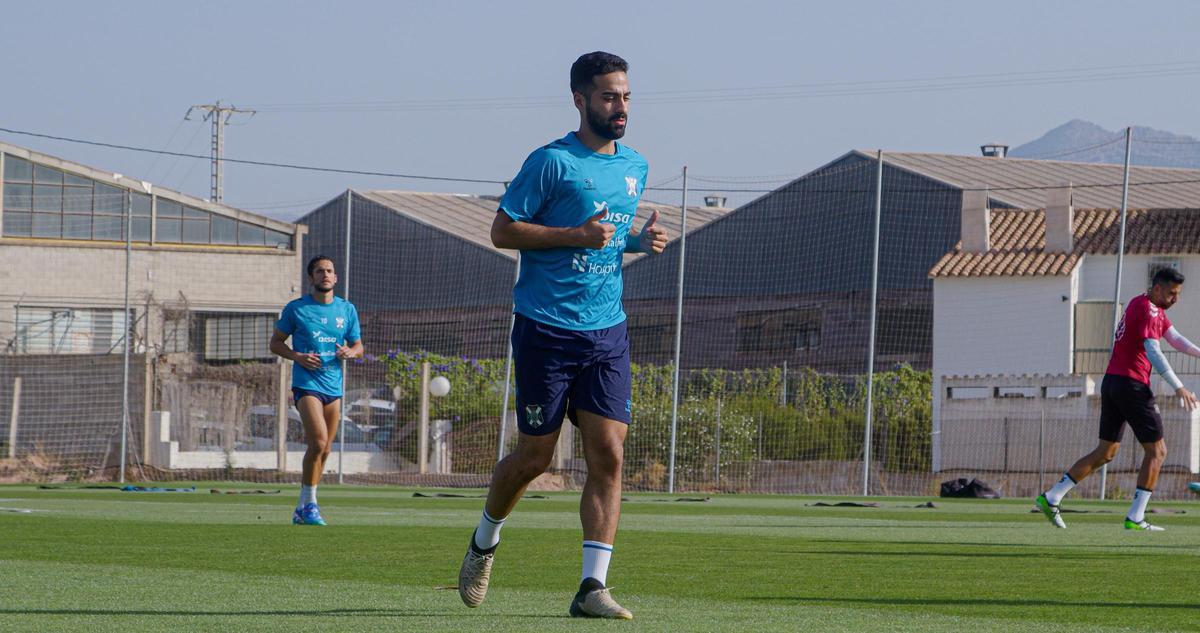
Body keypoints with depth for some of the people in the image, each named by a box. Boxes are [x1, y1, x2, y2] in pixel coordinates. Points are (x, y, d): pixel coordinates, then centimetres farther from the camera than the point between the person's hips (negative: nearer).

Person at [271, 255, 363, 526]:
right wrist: (297, 356, -13)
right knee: (318, 442, -21)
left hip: (334, 386, 5)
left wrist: (350, 352, -6)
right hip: (306, 383, -5)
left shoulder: (347, 310, 10)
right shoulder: (296, 308, 0)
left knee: (324, 449, 7)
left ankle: (302, 509, 18)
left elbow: (358, 346, 18)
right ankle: (309, 503, -10)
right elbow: (275, 343, 6)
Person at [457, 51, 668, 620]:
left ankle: (592, 588, -8)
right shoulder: (552, 162, -8)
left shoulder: (635, 168, 13)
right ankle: (484, 542, 31)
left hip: (607, 332, 5)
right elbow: (502, 231, -9)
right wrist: (575, 235, -19)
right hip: (547, 331, -5)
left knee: (608, 454, -7)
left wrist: (641, 240, 5)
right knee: (535, 455, 3)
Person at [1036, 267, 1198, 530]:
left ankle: (1051, 497, 10)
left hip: (1112, 382, 10)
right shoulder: (1148, 310, -13)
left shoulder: (1155, 308, 20)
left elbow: (1175, 338, 23)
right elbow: (1153, 352, -22)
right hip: (1132, 385, -10)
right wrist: (1178, 387, -25)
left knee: (1106, 452, 13)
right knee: (1157, 450, -3)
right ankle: (1135, 518, -7)